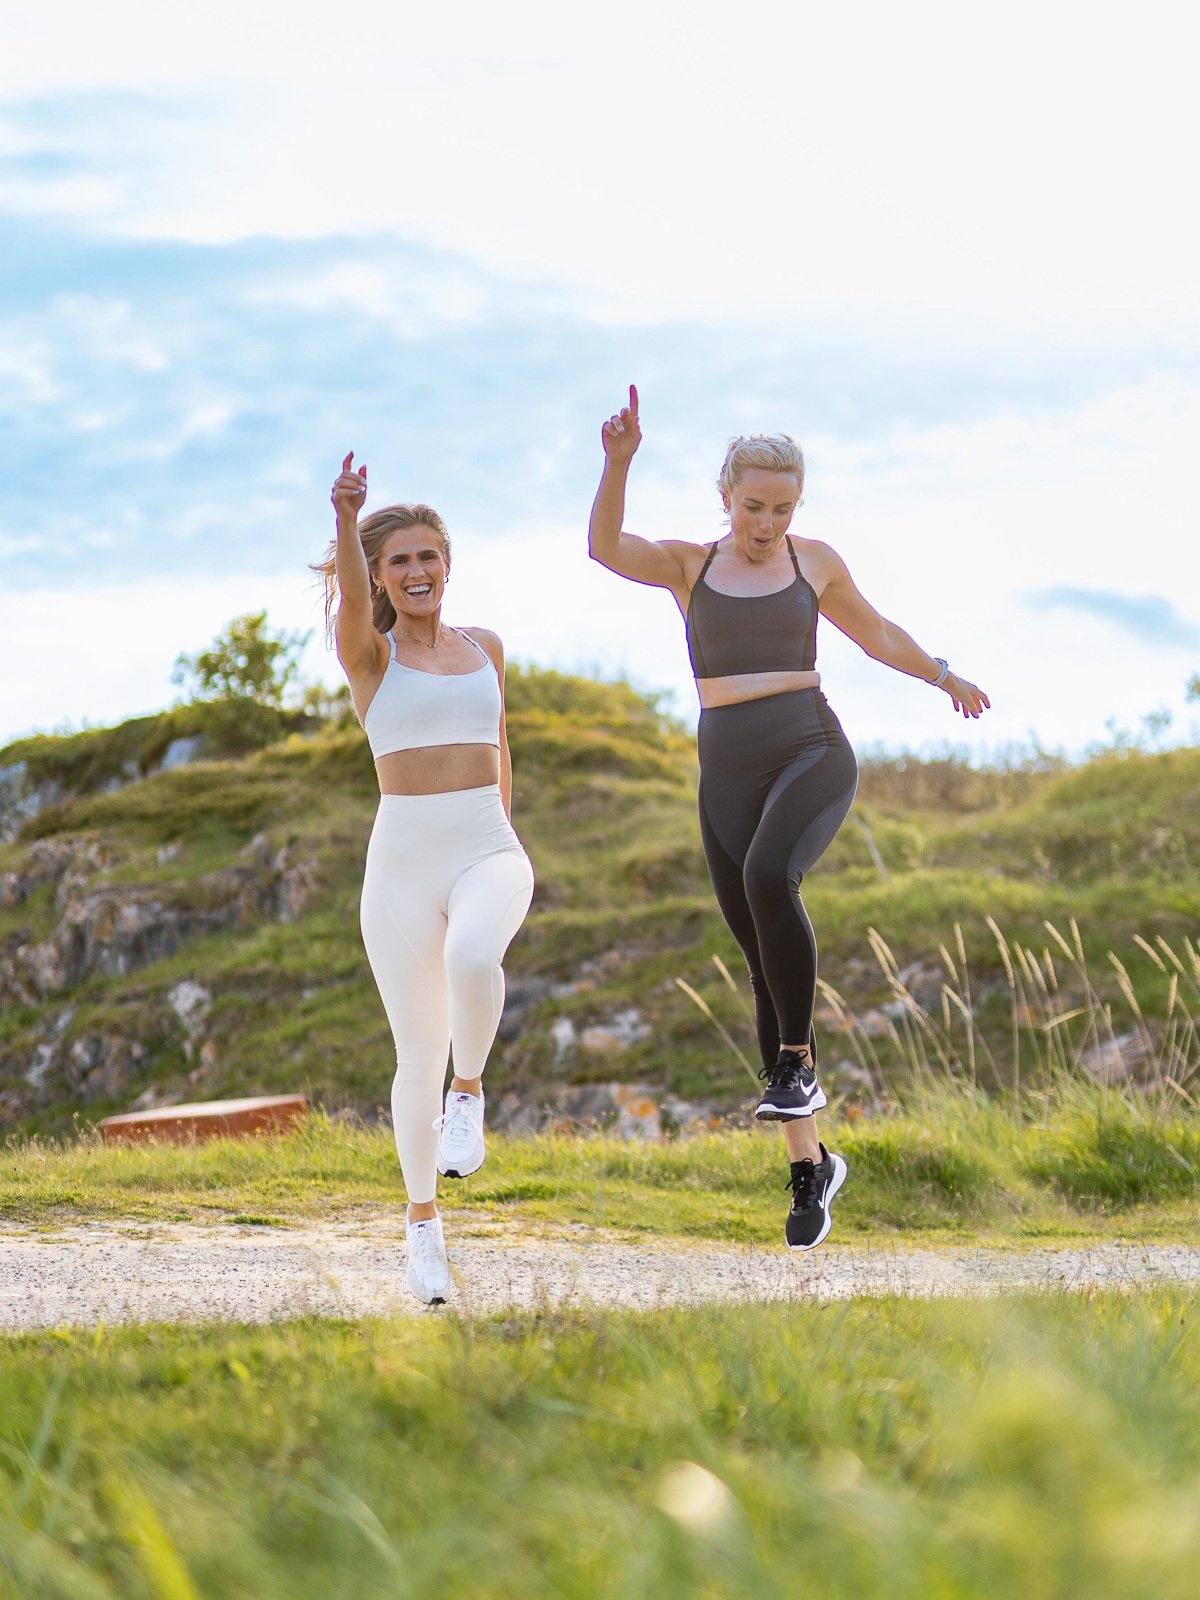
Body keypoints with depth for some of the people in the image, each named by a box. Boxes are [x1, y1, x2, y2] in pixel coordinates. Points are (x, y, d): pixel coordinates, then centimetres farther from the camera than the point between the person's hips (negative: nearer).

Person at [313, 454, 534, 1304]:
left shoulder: (484, 647, 12)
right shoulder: (367, 654, 1)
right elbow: (351, 596, -22)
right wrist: (345, 516, -40)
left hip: (491, 856, 1)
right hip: (402, 864, -1)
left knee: (472, 957, -35)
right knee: (418, 1058, 1)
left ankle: (469, 1089, -7)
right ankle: (424, 1219, 23)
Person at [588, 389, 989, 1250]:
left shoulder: (814, 561, 10)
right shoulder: (686, 563, 7)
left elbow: (875, 632, 26)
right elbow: (604, 546, -12)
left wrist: (945, 676, 30)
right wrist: (619, 460, -24)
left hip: (812, 757, -1)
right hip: (728, 775, 1)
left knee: (768, 878, -34)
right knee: (769, 971, 0)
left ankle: (797, 1061, -19)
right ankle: (809, 1162, 10)